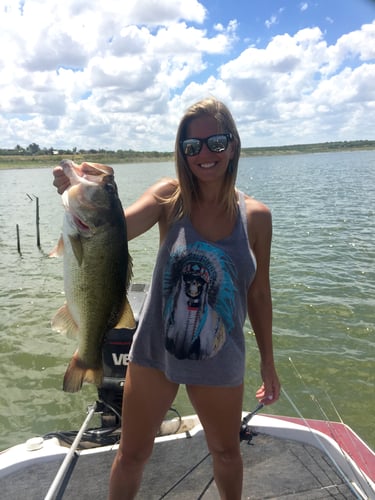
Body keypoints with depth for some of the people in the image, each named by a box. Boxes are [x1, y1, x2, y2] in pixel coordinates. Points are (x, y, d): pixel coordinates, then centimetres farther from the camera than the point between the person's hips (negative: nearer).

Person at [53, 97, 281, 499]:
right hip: (154, 352, 0)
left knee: (226, 452, 26)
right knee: (132, 454, 18)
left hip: (220, 363, 1)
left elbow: (259, 294, -2)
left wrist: (268, 363, 5)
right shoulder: (170, 198, -12)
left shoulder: (256, 216, -10)